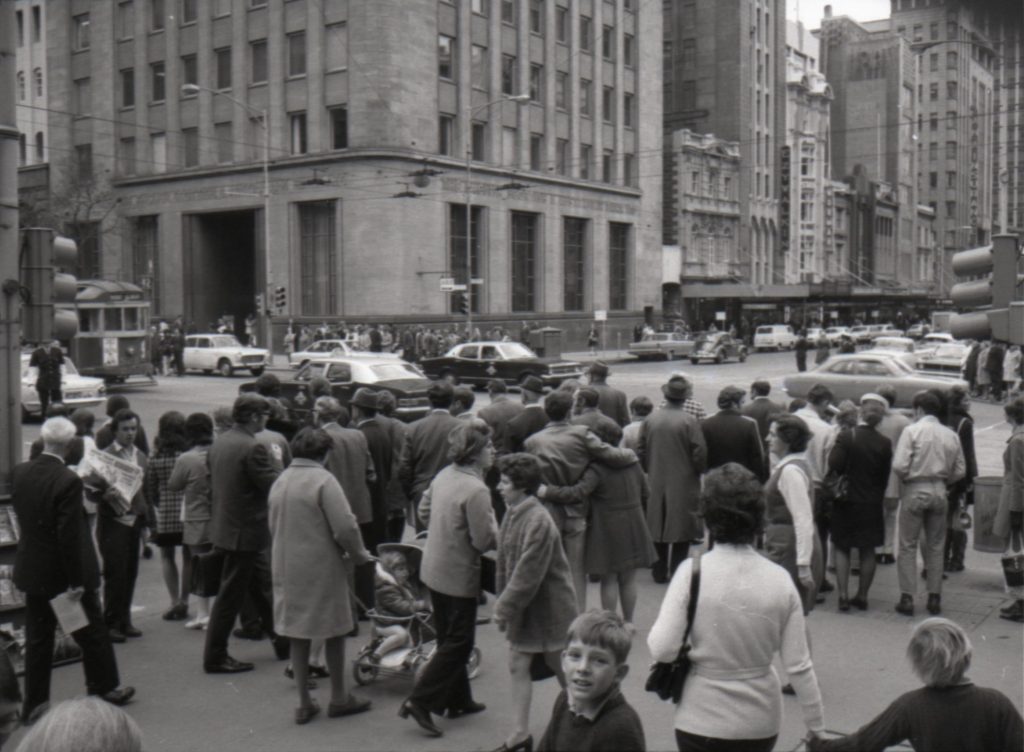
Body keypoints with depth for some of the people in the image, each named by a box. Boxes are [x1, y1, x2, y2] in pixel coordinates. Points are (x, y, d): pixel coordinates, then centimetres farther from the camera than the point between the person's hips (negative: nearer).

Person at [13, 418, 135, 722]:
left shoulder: (19, 473, -4)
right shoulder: (68, 481, -24)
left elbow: (22, 515, 10)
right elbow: (69, 535, -22)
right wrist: (76, 581, -17)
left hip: (32, 570, 6)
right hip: (64, 572, -6)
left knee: (37, 639, 15)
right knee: (92, 633, 13)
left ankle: (34, 703, 20)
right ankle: (104, 688, 26)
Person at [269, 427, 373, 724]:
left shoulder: (279, 482, 6)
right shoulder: (323, 480, -15)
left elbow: (274, 527, 13)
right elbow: (345, 527, -20)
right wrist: (359, 554, -4)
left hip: (286, 568, 6)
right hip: (322, 568, -6)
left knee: (297, 635, 12)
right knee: (334, 632, 9)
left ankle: (304, 703, 18)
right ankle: (339, 698, 19)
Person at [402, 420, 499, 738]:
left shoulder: (444, 475, 1)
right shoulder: (476, 489, -25)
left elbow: (424, 512, 12)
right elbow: (484, 541, -22)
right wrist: (493, 524, -4)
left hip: (434, 568, 9)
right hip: (458, 575, -9)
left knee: (449, 638, 19)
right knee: (458, 644, 3)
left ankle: (457, 700, 31)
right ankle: (419, 701, 1)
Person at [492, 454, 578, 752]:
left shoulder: (539, 522, -27)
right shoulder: (512, 514, 0)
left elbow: (528, 575, -26)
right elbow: (505, 563, 8)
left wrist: (505, 607, -20)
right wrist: (503, 601, 6)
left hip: (548, 607, -8)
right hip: (523, 607, 8)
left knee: (564, 670, 10)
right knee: (518, 666, 9)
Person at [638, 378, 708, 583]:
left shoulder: (650, 419, -3)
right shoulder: (689, 421, -14)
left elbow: (641, 451, 2)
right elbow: (699, 453, -13)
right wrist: (699, 471, 6)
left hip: (656, 483, 4)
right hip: (683, 484, -4)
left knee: (658, 527, 13)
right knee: (682, 528, 5)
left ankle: (660, 571, 18)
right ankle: (677, 572, 7)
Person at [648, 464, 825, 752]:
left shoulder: (693, 572, -14)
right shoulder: (779, 579, -7)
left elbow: (662, 649, -17)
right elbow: (798, 666, -4)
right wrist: (816, 727, 6)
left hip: (703, 720, -2)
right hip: (760, 721, 3)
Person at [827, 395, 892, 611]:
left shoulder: (846, 436, -13)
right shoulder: (885, 443, -5)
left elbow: (834, 465, -16)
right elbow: (885, 477, 0)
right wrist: (877, 497, 13)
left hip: (846, 501, -1)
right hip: (872, 504, 2)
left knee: (842, 548, 8)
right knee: (868, 551, 11)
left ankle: (843, 595, 0)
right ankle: (862, 595, 14)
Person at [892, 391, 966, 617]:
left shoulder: (912, 430, -8)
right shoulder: (951, 435, 5)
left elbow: (899, 466, -15)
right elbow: (960, 471, 6)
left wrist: (906, 478, 4)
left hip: (915, 490, -4)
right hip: (939, 492, 4)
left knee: (908, 546, 3)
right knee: (935, 547, 13)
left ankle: (907, 598, 2)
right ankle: (934, 598, 16)